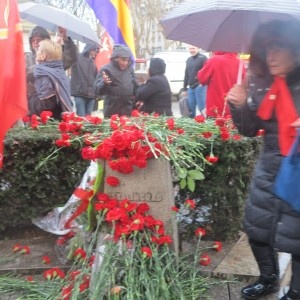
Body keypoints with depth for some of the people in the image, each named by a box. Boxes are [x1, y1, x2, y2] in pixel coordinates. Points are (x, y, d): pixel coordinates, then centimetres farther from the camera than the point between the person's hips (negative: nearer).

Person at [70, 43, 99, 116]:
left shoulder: (92, 62, 17)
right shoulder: (77, 58, 1)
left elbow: (96, 78, 19)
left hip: (91, 95, 6)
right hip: (79, 94, -6)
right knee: (81, 117, -8)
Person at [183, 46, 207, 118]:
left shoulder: (202, 58, -4)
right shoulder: (189, 60, 20)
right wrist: (185, 87, 20)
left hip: (200, 86, -7)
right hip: (191, 88, 7)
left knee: (202, 107, -10)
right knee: (190, 107, 9)